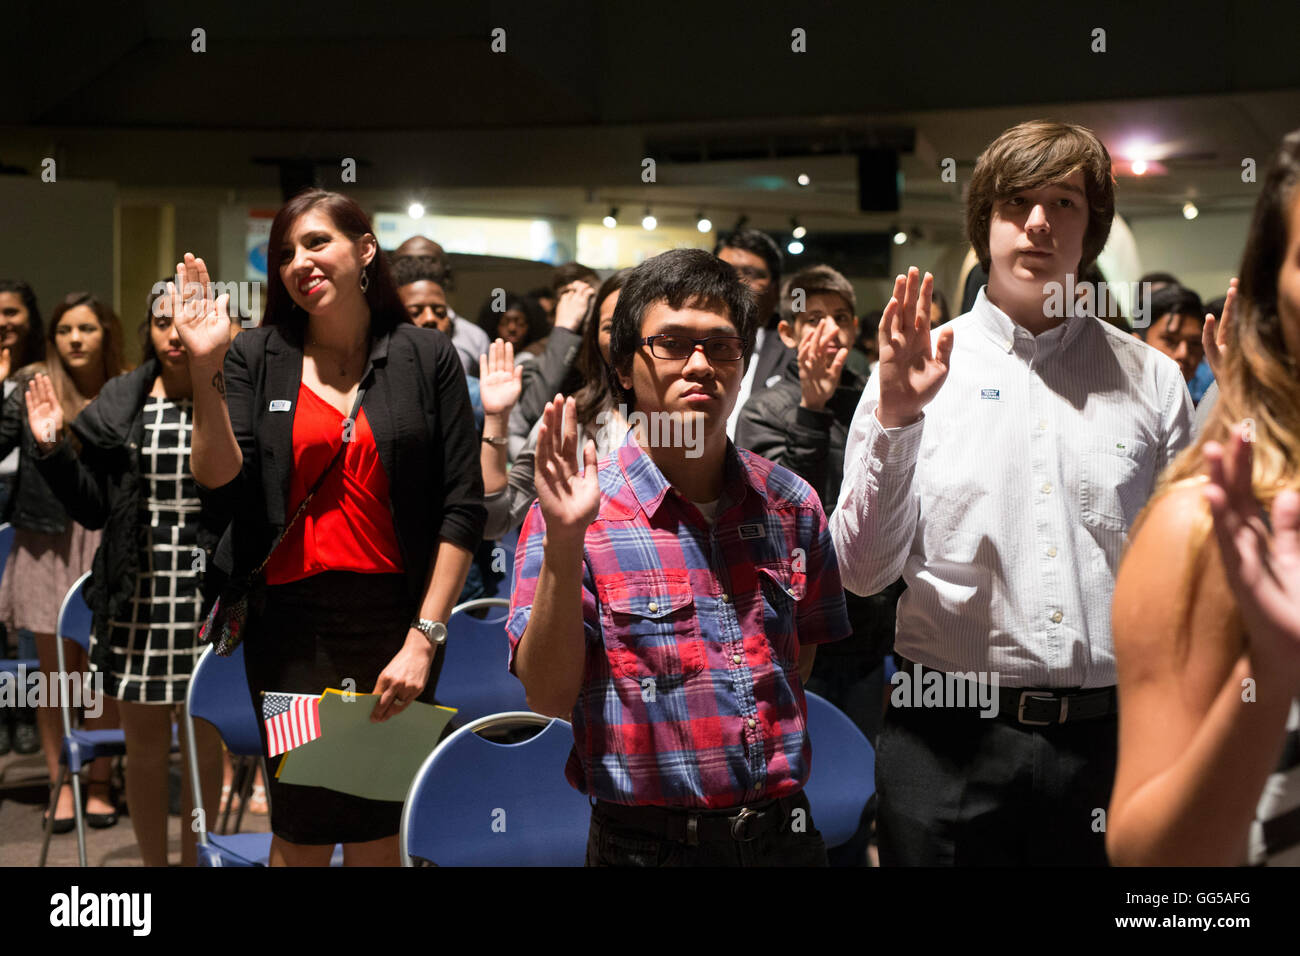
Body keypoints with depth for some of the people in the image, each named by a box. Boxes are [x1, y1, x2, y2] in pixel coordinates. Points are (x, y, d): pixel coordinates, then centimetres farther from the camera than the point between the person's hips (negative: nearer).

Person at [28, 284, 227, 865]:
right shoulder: (118, 406, 5)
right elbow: (92, 508, 7)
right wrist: (53, 450, -4)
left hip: (209, 595, -2)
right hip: (136, 596, 2)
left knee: (204, 742, 9)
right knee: (144, 745, 11)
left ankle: (193, 860, 25)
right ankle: (152, 862, 26)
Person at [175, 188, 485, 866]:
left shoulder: (427, 358, 2)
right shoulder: (256, 358, 6)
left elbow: (463, 507, -3)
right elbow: (218, 477, -7)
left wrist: (424, 638, -9)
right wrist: (205, 367, -17)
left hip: (396, 616, 0)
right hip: (289, 618, 1)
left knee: (378, 827, 8)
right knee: (301, 826, 6)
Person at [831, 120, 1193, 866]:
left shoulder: (1152, 379, 5)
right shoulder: (917, 365, 1)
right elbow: (863, 573, -6)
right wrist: (896, 418, -15)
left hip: (1107, 733, 2)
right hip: (951, 738, -1)